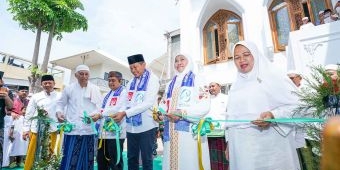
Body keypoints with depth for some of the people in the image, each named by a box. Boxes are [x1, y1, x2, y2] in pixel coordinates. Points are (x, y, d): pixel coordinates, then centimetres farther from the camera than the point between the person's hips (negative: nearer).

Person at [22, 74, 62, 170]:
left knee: (49, 155, 10)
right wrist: (26, 129, 3)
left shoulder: (60, 96, 1)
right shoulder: (36, 97, 4)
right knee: (32, 154, 9)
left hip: (52, 130, -1)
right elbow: (28, 114, 7)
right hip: (36, 130, 1)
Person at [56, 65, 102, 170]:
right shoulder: (69, 88, 5)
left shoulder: (95, 89, 5)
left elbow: (100, 106, 4)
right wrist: (58, 112, -5)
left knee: (86, 158, 9)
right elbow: (60, 103, 15)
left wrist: (98, 114, -16)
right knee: (69, 159, 0)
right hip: (72, 129, 0)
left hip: (88, 130, 1)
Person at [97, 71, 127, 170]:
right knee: (101, 159, 16)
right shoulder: (108, 95, 21)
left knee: (115, 161, 3)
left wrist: (100, 114, -18)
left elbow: (117, 109, -15)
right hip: (104, 132, 8)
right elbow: (102, 109, 19)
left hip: (115, 132, -8)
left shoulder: (124, 92, -3)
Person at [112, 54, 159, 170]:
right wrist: (117, 114, -8)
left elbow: (148, 103, -17)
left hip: (146, 126, -6)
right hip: (131, 126, 6)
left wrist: (125, 113, -21)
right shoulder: (131, 83, 14)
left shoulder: (152, 79, -6)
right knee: (131, 158, 16)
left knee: (146, 159, 7)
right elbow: (127, 103, 11)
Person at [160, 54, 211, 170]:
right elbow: (164, 104, 15)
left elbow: (205, 106, -9)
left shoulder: (197, 80, 2)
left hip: (190, 130, -5)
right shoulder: (170, 84, 19)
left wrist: (182, 113, -18)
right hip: (171, 132, 5)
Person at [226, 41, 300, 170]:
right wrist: (229, 142, 14)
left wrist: (274, 115, -24)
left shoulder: (272, 77, -3)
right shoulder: (235, 86, 11)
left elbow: (297, 104, -8)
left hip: (270, 145, -4)